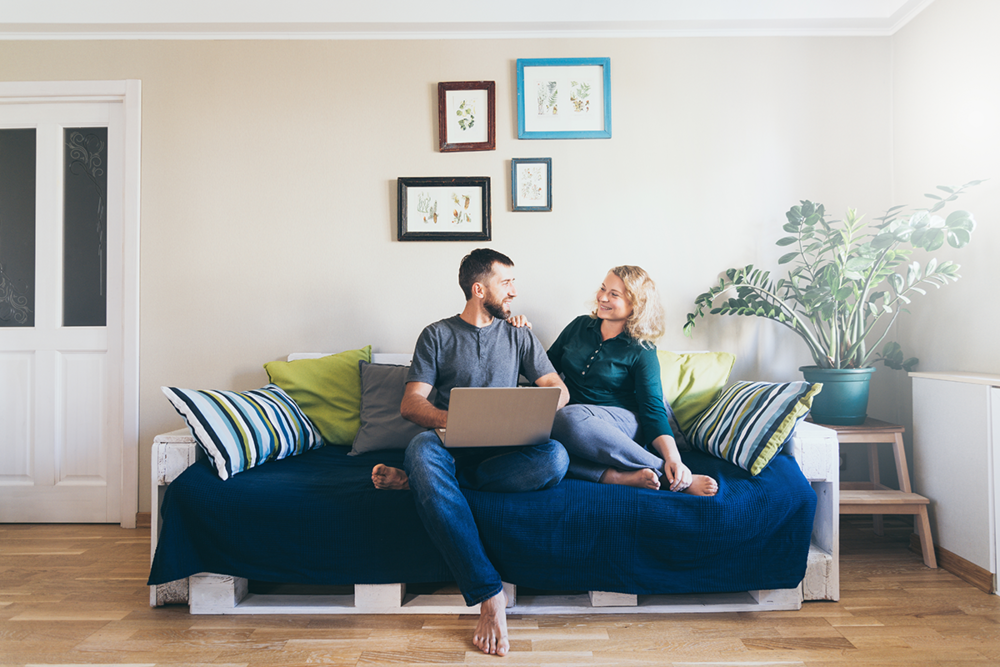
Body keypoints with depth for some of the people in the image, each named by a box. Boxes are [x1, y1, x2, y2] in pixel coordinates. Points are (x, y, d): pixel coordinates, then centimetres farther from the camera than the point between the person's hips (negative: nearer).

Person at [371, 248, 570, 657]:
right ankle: (489, 596, -38)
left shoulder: (519, 336, 17)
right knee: (421, 449, -38)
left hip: (503, 450, 2)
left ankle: (414, 479, -24)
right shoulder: (437, 335, 10)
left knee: (555, 457, -31)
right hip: (450, 445, -1)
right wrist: (451, 419, -21)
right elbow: (410, 404, 1)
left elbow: (559, 390, 10)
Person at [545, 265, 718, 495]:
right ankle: (614, 476, -37)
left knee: (569, 418, -39)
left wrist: (673, 458, -20)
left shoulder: (641, 351, 1)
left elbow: (653, 410, -3)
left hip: (622, 424, -3)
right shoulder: (580, 326, 12)